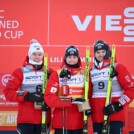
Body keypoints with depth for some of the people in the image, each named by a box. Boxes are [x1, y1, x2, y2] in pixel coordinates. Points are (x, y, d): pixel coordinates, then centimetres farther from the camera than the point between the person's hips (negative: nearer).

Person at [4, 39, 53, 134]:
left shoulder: (49, 72, 7)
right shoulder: (20, 72, 1)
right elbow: (8, 92, -6)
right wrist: (27, 96, -17)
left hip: (44, 118, 2)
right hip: (25, 118, -2)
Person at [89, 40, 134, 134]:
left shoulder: (118, 68, -5)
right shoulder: (92, 71, 12)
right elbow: (89, 91, 21)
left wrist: (118, 105, -15)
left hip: (115, 114, -5)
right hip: (97, 115, 6)